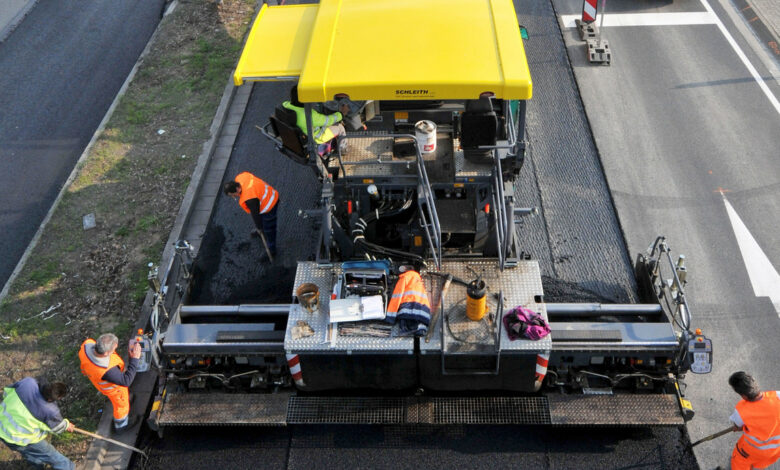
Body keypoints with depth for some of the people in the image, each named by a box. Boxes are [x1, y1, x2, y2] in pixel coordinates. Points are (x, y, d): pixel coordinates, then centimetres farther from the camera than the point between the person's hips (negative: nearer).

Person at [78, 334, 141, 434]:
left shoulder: (86, 344, -35)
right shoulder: (107, 370, -50)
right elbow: (126, 381, -36)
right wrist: (135, 359, -38)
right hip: (113, 388, -6)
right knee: (121, 405, 25)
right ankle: (121, 426, 52)